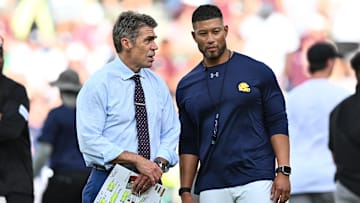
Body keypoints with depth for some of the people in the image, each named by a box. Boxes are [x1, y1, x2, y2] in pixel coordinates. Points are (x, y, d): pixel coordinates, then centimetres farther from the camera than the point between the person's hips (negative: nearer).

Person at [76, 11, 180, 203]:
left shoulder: (158, 85, 12)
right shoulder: (98, 84, -6)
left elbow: (170, 133, 9)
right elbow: (90, 140, -14)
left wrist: (159, 164, -12)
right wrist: (137, 160, -20)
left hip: (150, 185, 5)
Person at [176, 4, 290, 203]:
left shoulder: (258, 72, 3)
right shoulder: (186, 87, 12)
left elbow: (277, 124, 1)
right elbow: (188, 144, 15)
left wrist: (283, 171, -8)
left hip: (256, 180, -3)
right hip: (212, 186, 3)